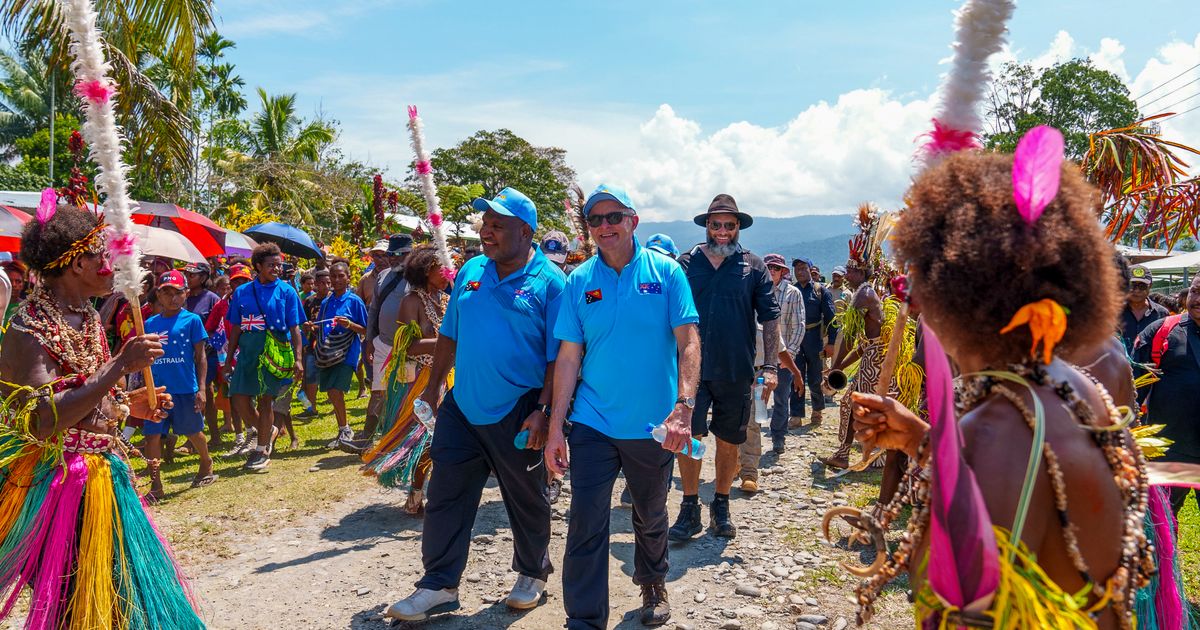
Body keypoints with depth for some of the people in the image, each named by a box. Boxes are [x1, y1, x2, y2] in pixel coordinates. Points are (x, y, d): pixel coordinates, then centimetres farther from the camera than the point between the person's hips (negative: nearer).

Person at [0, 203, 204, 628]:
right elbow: (43, 421, -28)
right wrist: (120, 365, -30)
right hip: (57, 480, -8)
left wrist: (130, 403, 3)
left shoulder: (89, 318, 9)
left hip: (101, 474, 8)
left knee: (115, 590, 16)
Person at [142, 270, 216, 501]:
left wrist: (201, 388, -7)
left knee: (193, 432, 11)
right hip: (157, 389, 3)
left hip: (186, 389, -3)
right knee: (152, 435, 0)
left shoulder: (192, 320, -3)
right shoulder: (150, 324, 7)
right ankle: (155, 485, 7)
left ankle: (206, 465, 36)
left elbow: (200, 356, -2)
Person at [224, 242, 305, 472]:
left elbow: (294, 328, 0)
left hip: (274, 352, -3)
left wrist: (298, 359, -8)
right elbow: (235, 329, 12)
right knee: (240, 400, 0)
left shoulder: (286, 291, 2)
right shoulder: (242, 292, 8)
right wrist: (229, 360, 11)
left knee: (265, 400, 1)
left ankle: (262, 451, 14)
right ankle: (268, 430, 28)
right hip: (247, 352, 3)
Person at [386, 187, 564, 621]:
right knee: (445, 496, 5)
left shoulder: (549, 283, -10)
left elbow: (559, 356, -12)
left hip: (517, 414, -5)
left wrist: (544, 411, -18)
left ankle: (533, 574, 33)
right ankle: (439, 585, 17)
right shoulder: (471, 271, 7)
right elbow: (449, 335, 14)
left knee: (526, 500, 12)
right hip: (462, 407, 5)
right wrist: (433, 387, 12)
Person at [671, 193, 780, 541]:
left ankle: (721, 507, 27)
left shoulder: (753, 266, 3)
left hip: (736, 371, 1)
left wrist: (770, 367, -5)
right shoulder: (686, 263, 4)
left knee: (728, 441, 11)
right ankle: (690, 508, 10)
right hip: (690, 367, 0)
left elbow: (770, 318, 3)